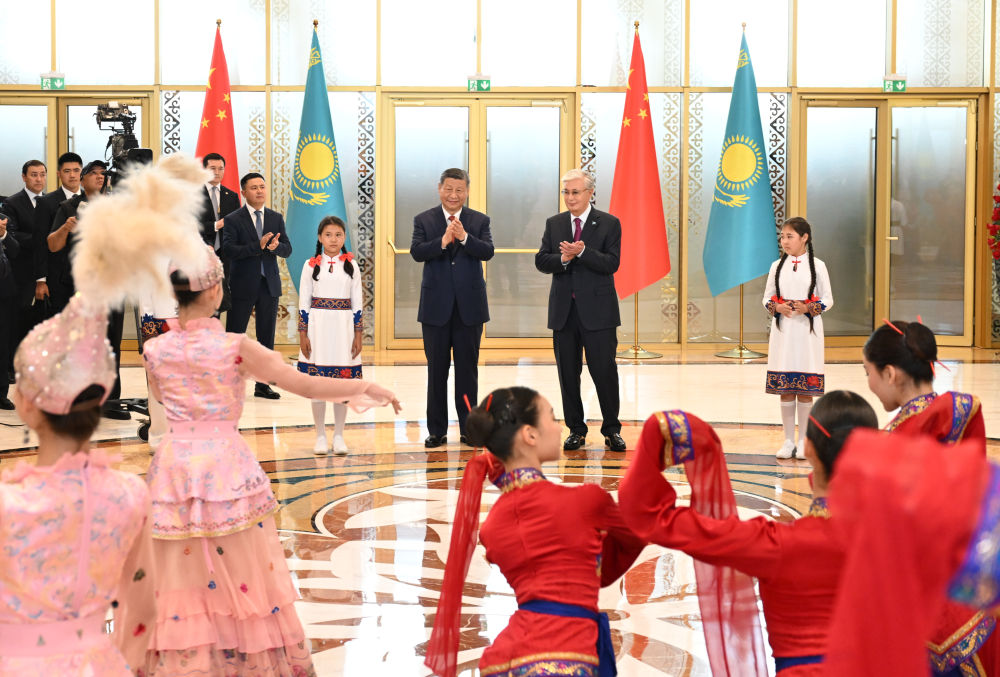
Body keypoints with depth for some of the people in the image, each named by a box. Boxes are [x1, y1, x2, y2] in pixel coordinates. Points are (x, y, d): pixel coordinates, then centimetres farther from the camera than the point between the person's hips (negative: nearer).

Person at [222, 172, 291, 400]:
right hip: (243, 286, -4)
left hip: (269, 285, 4)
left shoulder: (276, 218, 10)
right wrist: (258, 246, -25)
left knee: (267, 337, 7)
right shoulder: (233, 220, -3)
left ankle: (262, 384, 14)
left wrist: (275, 246, -20)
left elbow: (287, 250, 3)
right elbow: (229, 250, -15)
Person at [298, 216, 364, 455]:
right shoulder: (311, 265, 3)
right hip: (317, 327, -1)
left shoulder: (351, 266, 6)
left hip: (343, 328, 1)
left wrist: (358, 335, 2)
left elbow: (357, 303, 7)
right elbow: (303, 302, 3)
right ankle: (320, 435, 11)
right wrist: (303, 334, -3)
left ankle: (339, 435, 12)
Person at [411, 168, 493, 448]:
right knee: (437, 370, 5)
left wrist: (464, 237, -26)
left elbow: (488, 252, -10)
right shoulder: (423, 220, 3)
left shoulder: (480, 221, 4)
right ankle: (437, 431, 12)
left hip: (469, 306, 0)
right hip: (436, 307, 0)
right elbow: (416, 252, -12)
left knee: (468, 369, 5)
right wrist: (443, 241, -27)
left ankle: (468, 429, 12)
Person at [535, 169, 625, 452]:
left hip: (597, 309, -3)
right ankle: (576, 430, 16)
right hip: (564, 310, 4)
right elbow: (541, 261, 3)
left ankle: (612, 429, 8)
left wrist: (581, 252, -22)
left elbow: (611, 263, -10)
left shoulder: (609, 224, 0)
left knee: (604, 370, -3)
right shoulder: (554, 224, 11)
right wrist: (563, 259, -16)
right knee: (568, 373, 7)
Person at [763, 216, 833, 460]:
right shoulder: (777, 266, 8)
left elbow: (827, 300, 2)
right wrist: (777, 307, -10)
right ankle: (788, 441, 10)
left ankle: (804, 441, 9)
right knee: (784, 388, 3)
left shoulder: (817, 266, 0)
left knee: (806, 388, 0)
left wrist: (808, 309, -16)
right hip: (783, 329, 2)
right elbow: (767, 298, 11)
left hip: (807, 329, -2)